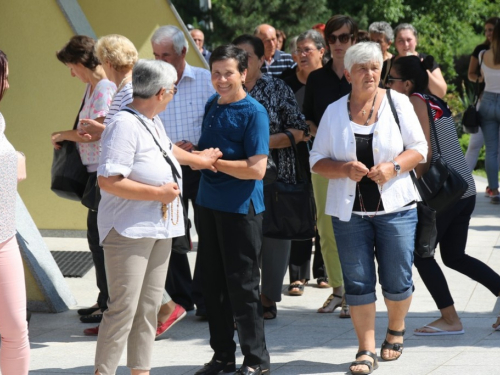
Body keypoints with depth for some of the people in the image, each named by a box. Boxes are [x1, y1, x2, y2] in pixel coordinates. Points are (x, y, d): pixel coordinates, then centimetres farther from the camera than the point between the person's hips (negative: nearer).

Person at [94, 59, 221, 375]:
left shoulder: (153, 122, 12)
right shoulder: (125, 125, -18)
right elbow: (107, 181, -25)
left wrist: (195, 159, 50)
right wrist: (158, 192, -20)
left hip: (160, 228, 9)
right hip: (130, 230, -9)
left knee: (149, 307, 12)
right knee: (124, 308, -10)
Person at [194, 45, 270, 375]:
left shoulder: (254, 113, -12)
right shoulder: (212, 105, 10)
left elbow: (257, 169, -19)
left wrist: (213, 161, -16)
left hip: (241, 208, -7)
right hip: (209, 204, 7)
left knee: (242, 285, -2)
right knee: (213, 283, 11)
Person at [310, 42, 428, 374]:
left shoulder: (398, 102, 1)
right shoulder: (334, 111, 4)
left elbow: (419, 148, 3)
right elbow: (317, 160, 5)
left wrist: (394, 166, -15)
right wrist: (345, 169, -13)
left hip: (395, 207, -1)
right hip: (349, 210, 1)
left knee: (397, 280, 4)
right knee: (358, 282, 1)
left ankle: (396, 331, 32)